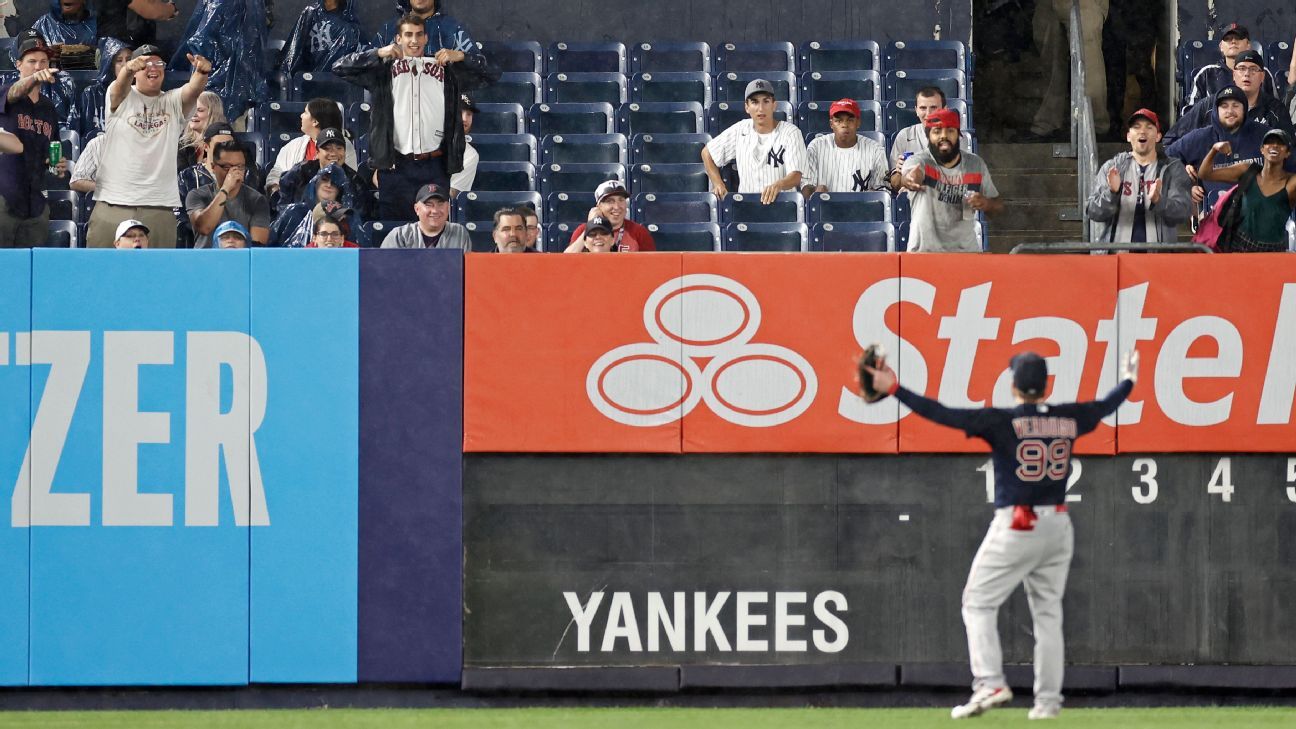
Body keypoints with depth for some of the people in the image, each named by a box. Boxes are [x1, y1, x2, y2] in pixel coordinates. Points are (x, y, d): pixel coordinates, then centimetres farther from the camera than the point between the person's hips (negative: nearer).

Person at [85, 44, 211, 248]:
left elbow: (193, 90, -9)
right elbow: (120, 86, -17)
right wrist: (128, 69, -42)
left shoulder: (173, 103, 10)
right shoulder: (121, 98, 6)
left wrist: (201, 72, -34)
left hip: (160, 207, 1)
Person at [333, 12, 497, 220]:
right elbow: (340, 67, 2)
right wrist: (378, 54, -9)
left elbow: (491, 74, 8)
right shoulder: (385, 69, 8)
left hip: (435, 166, 1)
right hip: (395, 166, -1)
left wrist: (461, 57, -8)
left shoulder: (446, 69, 10)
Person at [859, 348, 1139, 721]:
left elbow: (944, 414, -17)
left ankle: (989, 683, -12)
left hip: (1014, 527, -5)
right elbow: (1105, 407, 23)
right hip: (1058, 524, 5)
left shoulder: (1001, 422, -11)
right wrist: (1129, 381, 43)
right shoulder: (1067, 419, 3)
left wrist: (894, 390, -16)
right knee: (1048, 613, 12)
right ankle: (1048, 700, 9)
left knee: (978, 604, 4)